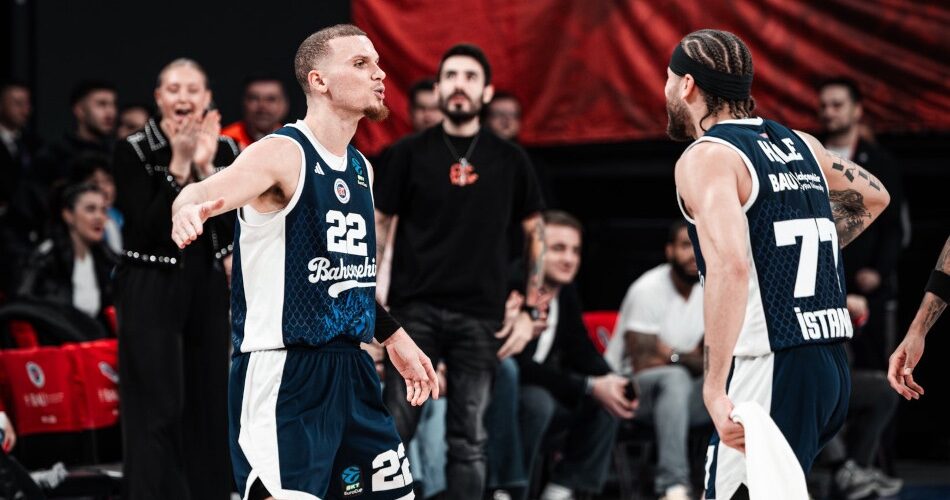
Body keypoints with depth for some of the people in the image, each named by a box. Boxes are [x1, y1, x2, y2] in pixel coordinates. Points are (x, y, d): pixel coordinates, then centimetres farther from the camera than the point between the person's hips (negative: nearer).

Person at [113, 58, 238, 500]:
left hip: (207, 286, 4)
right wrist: (178, 167, -20)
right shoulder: (134, 151, -8)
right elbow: (147, 227, -17)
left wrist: (205, 167, -16)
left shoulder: (225, 149, 4)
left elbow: (231, 227, -5)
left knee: (209, 402, 9)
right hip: (150, 290, -4)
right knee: (157, 409, -6)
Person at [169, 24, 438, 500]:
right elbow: (214, 188, -33)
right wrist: (189, 207, -55)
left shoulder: (360, 168, 13)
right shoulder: (283, 154, -12)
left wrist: (394, 337, 31)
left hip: (350, 369, 9)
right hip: (281, 372, -9)